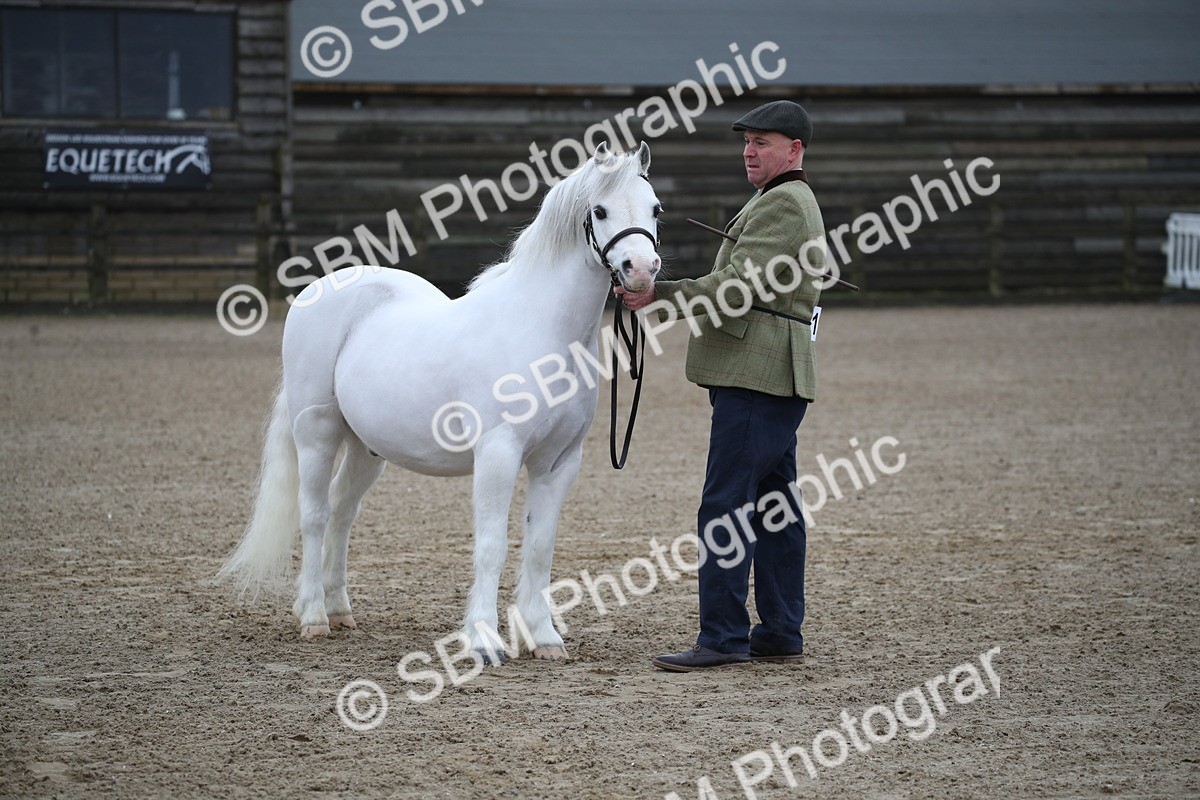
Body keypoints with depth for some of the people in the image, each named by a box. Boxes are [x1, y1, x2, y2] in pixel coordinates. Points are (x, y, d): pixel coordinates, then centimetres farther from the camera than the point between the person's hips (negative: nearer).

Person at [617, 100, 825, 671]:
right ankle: (779, 633, 16)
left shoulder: (782, 204, -11)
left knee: (724, 509, -12)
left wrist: (659, 297, -19)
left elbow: (738, 286, -20)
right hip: (770, 378, 11)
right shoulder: (792, 203, 24)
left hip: (756, 376, -11)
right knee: (775, 506, 12)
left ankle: (723, 638, -12)